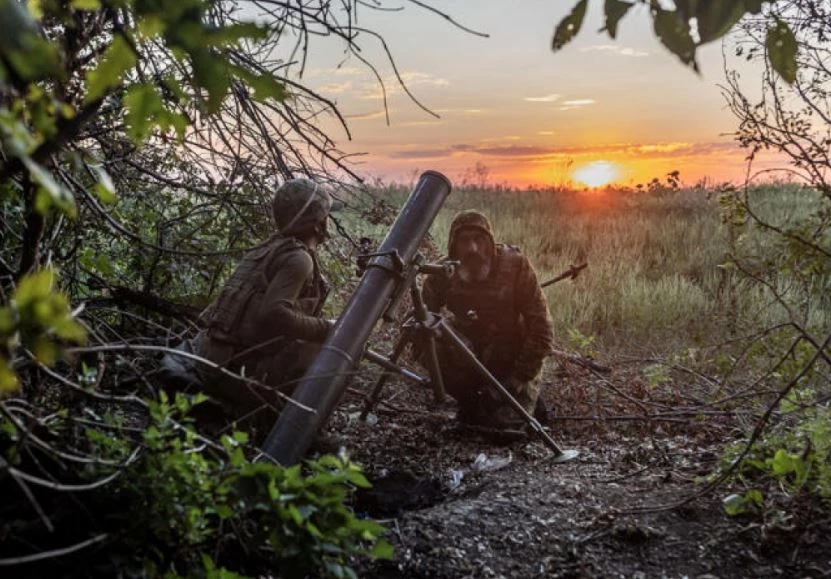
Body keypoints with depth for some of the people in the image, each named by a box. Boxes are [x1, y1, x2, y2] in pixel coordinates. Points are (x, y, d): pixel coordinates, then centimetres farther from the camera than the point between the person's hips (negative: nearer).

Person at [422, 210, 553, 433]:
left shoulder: (515, 264, -18)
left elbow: (540, 330, -15)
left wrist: (518, 379, -17)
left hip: (512, 364, -2)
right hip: (469, 365, 2)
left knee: (504, 429, -17)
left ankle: (527, 400, 19)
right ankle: (470, 403, 2)